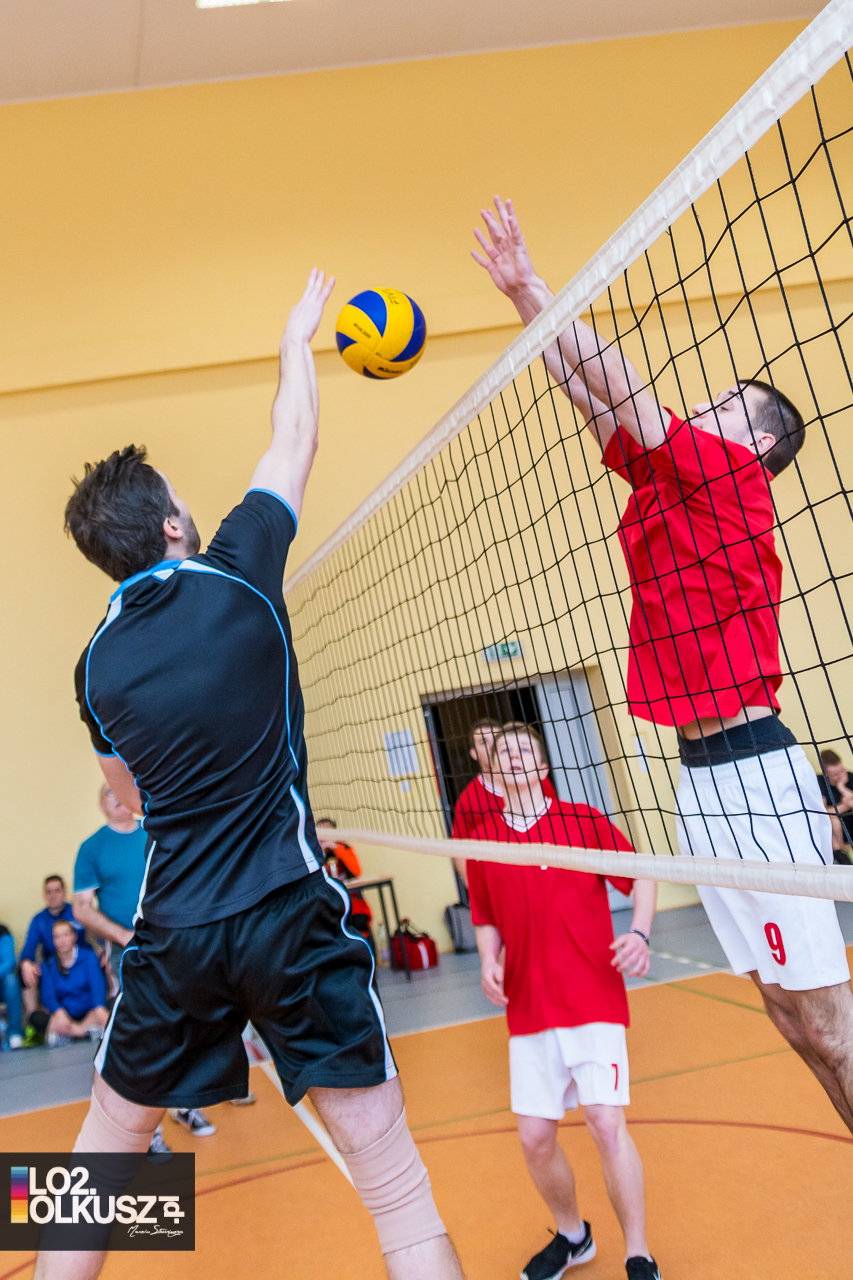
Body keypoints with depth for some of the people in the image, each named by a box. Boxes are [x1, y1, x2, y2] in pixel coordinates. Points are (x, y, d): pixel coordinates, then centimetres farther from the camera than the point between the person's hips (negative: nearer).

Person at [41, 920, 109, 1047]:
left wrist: (99, 1008, -30)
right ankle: (89, 1029, -27)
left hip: (89, 1013, -1)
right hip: (65, 1016, 1)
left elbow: (97, 984, -9)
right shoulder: (48, 966, 9)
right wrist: (59, 1013, -27)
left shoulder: (88, 956, 5)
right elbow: (48, 996, -4)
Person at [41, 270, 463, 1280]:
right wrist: (296, 340, 25)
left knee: (104, 1148, 26)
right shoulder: (234, 576, -7)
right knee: (389, 1168, 5)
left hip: (173, 932, 4)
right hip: (289, 913, -3)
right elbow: (293, 444, 9)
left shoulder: (96, 664, 4)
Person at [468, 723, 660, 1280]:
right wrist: (490, 961, -3)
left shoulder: (585, 821, -4)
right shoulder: (482, 841, 4)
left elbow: (642, 877, 4)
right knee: (535, 1137, 7)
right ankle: (572, 1235, 36)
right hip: (528, 1011, 3)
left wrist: (640, 933, -12)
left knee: (606, 1122, -11)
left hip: (595, 1000, -3)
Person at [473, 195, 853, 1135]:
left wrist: (532, 290, 3)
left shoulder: (735, 475, -4)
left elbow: (618, 386, -5)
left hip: (752, 775, -8)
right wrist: (526, 301, 20)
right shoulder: (667, 484, 16)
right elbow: (597, 399, 18)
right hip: (702, 775, 8)